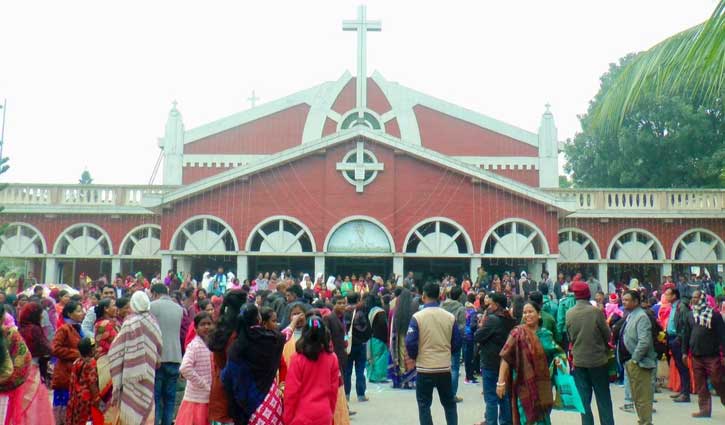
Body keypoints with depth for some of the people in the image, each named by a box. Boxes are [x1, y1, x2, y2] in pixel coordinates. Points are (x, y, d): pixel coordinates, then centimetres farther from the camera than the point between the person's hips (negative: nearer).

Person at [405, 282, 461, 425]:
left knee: (424, 404, 10)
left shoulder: (417, 317, -12)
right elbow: (457, 343, 3)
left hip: (425, 368, -3)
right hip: (445, 368, 3)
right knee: (449, 403, 18)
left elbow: (410, 342, -13)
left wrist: (413, 358, 6)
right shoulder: (450, 317, -3)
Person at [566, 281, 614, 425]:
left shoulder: (569, 313, -6)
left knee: (584, 399, 10)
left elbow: (569, 337, 5)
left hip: (578, 361, 2)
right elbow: (607, 335, -5)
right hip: (598, 359, -2)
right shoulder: (596, 311, -14)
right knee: (603, 397, 11)